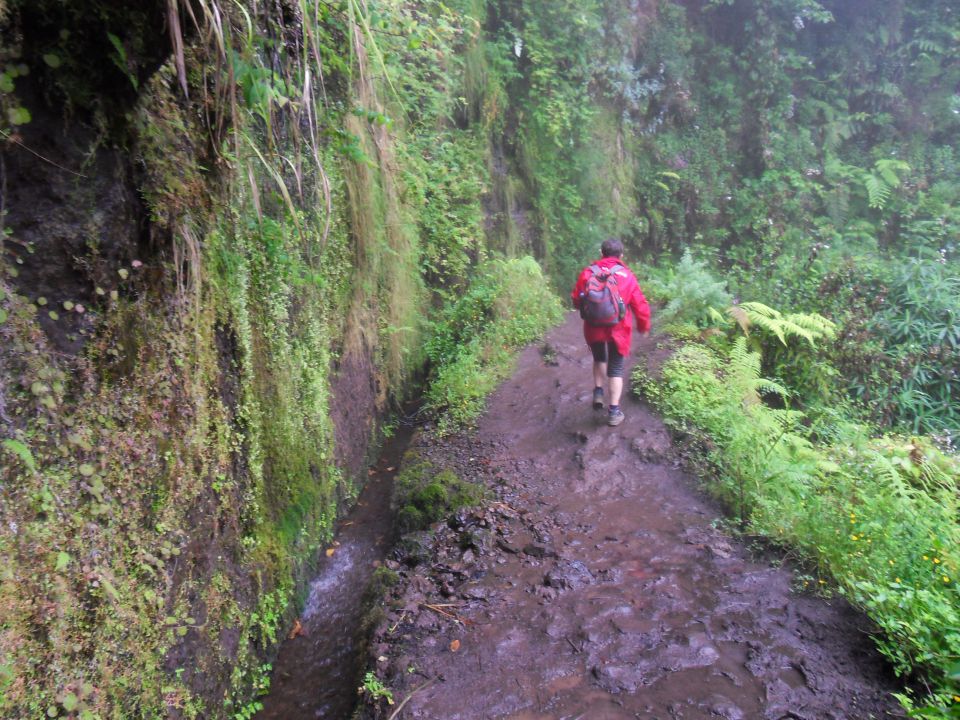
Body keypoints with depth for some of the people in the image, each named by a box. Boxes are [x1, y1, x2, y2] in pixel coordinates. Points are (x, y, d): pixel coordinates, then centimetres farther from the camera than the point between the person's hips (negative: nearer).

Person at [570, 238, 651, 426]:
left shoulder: (588, 272, -2)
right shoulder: (627, 276, -3)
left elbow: (576, 300, 2)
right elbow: (640, 305, 0)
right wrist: (644, 326, 16)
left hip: (593, 327, 1)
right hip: (618, 329, -1)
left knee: (599, 358, 28)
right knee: (616, 368, 9)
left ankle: (598, 392, 14)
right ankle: (614, 410, 5)